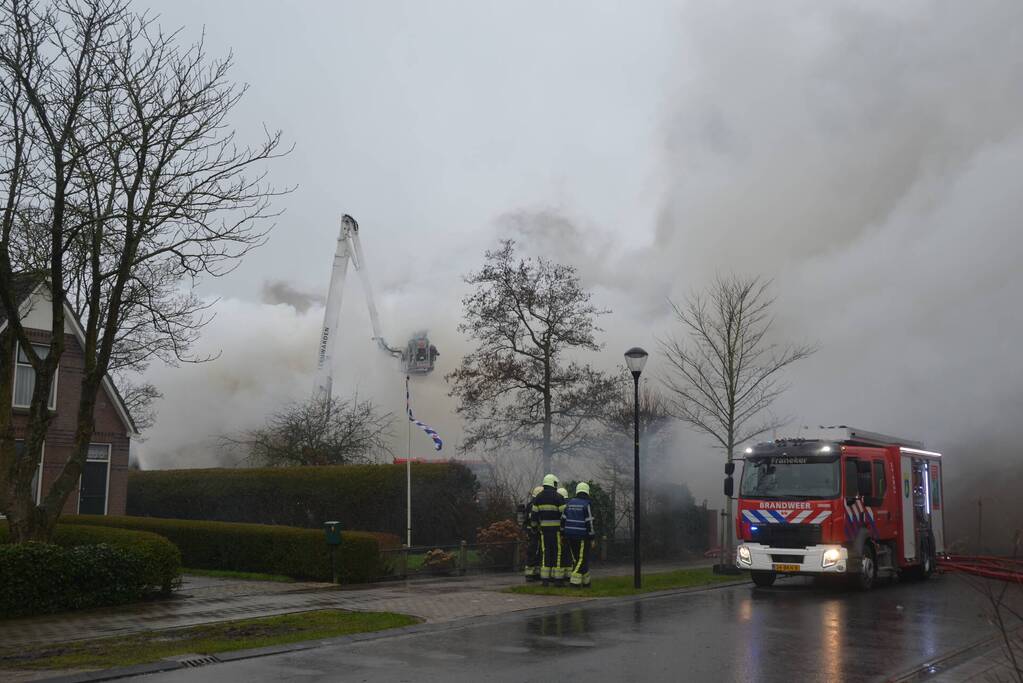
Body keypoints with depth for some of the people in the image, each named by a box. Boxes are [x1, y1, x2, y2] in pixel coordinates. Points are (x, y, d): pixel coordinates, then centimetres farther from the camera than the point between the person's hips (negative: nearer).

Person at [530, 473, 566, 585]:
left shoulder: (538, 497, 7)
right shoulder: (558, 497, -8)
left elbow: (534, 514, 8)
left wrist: (536, 526, 18)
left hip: (544, 528, 4)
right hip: (556, 528, -4)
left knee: (545, 552, 7)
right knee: (557, 552, 1)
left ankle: (545, 578, 5)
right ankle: (557, 577, 0)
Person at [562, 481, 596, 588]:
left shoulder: (569, 503, 9)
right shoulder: (587, 504, -9)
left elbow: (563, 520, 9)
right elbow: (589, 523, -13)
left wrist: (562, 534, 16)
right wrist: (592, 539, -7)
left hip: (570, 535, 6)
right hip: (582, 536, -6)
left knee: (581, 558, 16)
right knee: (582, 559, -2)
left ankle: (585, 582, 19)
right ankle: (574, 582, -11)